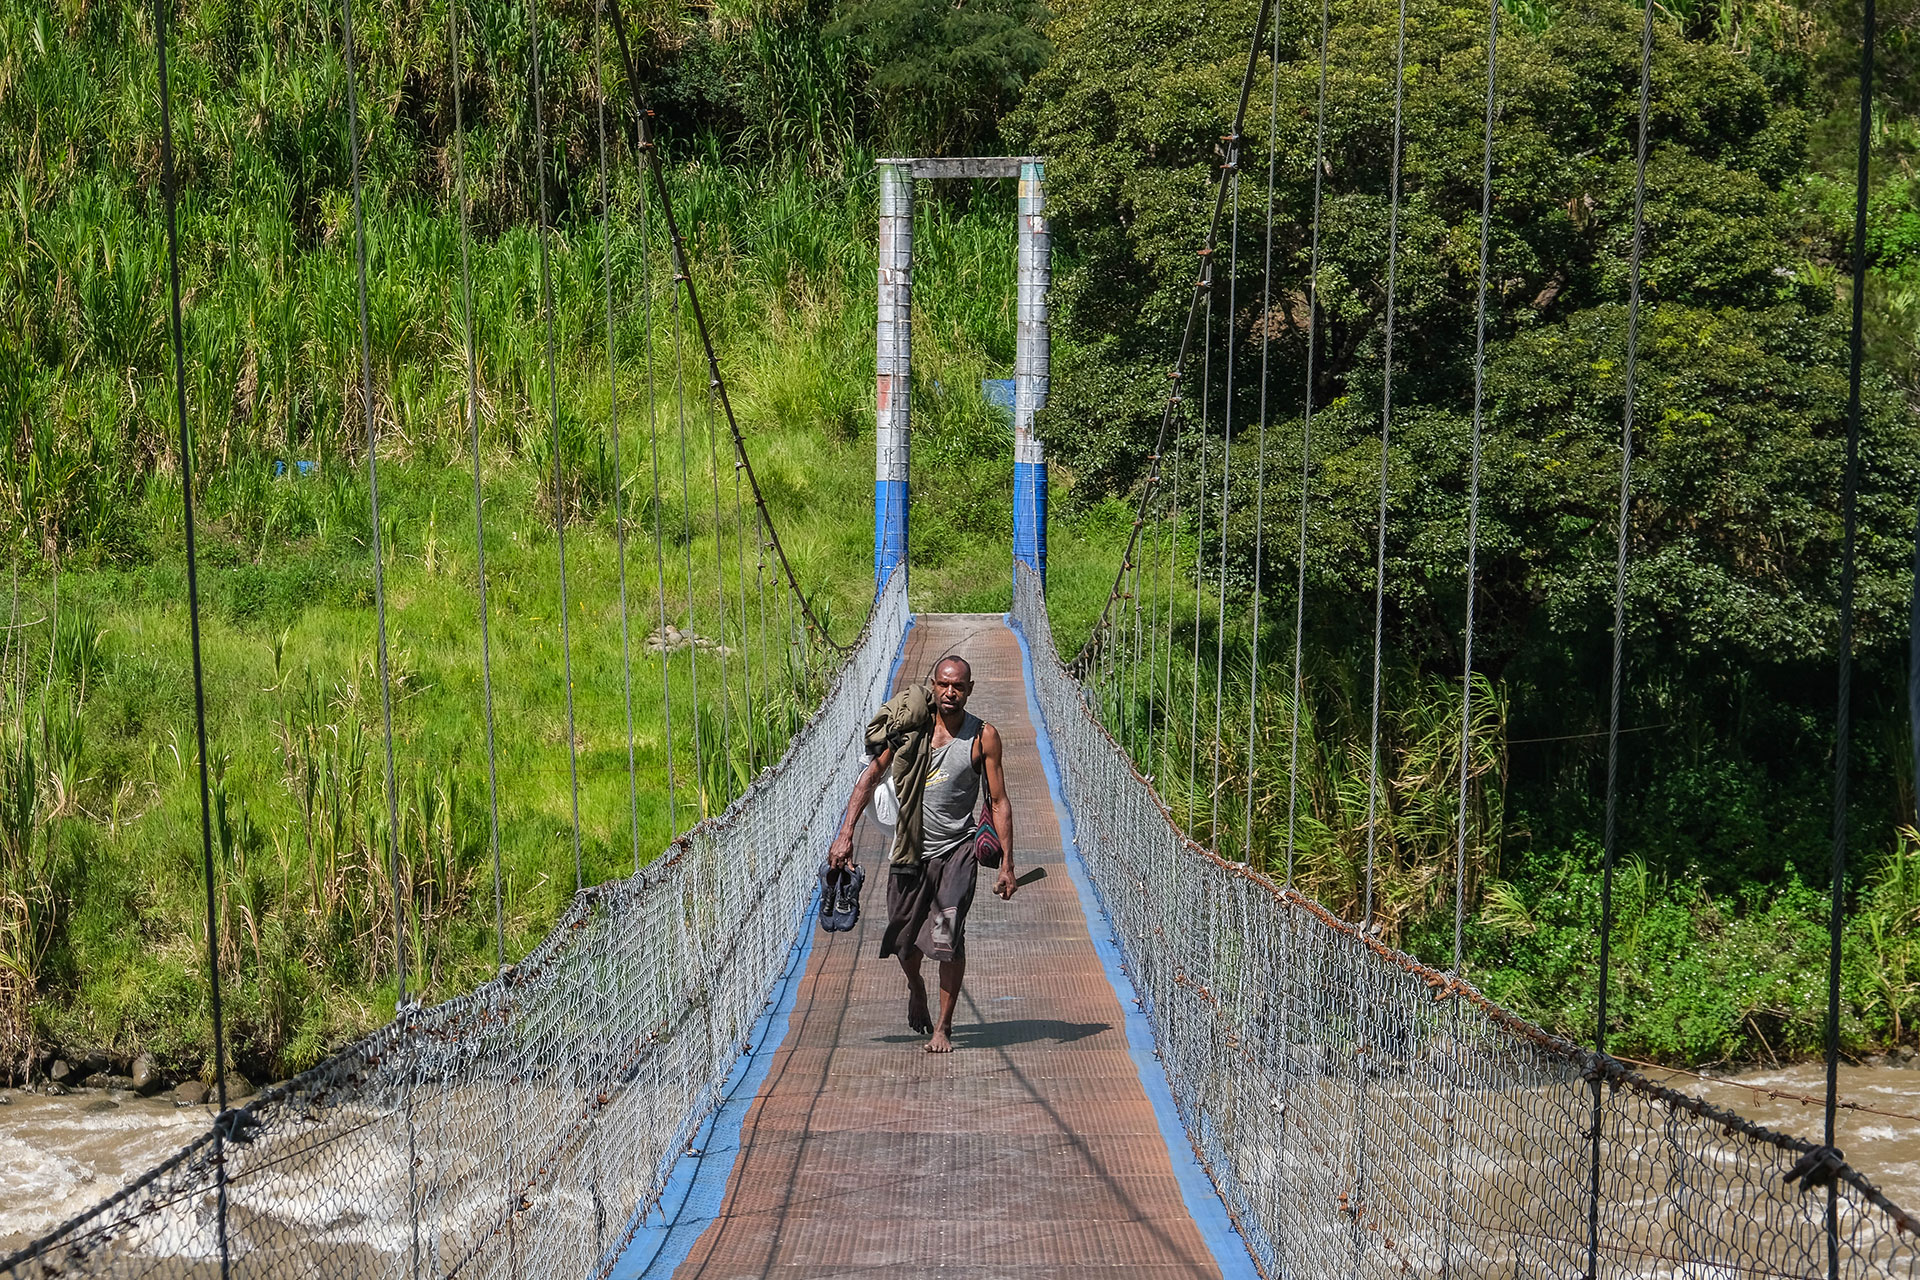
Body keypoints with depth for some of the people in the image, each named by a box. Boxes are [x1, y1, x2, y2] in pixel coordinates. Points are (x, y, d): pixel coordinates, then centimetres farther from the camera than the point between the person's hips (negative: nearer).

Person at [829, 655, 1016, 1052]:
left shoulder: (983, 737, -6)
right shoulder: (911, 725, -5)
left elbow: (999, 802, -2)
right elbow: (870, 777, 1)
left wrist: (1007, 864, -7)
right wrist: (845, 834, -6)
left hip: (956, 850, -2)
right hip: (909, 850, 2)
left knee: (948, 938, -13)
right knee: (904, 939, 9)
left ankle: (943, 1027, 3)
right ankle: (916, 989, 44)